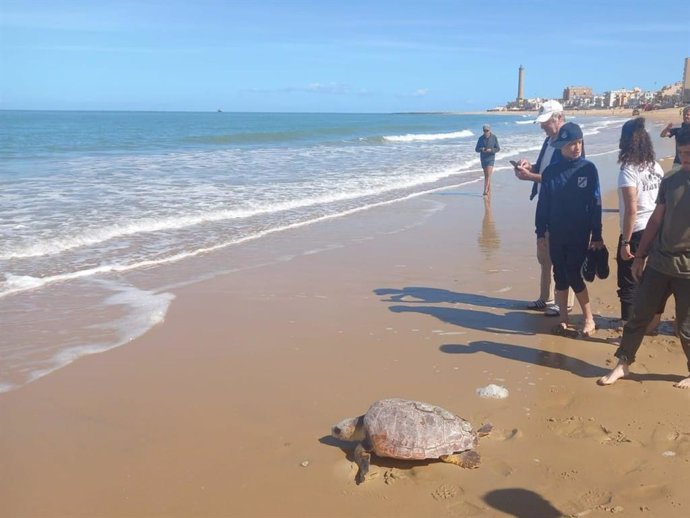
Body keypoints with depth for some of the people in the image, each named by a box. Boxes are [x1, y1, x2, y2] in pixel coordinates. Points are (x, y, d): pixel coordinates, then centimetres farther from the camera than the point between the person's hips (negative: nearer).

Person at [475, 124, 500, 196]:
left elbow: (498, 149, -2)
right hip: (483, 158, 4)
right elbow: (476, 149, 5)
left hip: (491, 158, -4)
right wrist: (481, 149, -18)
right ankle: (489, 190, 19)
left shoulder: (494, 138, -4)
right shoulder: (481, 138, 2)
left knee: (488, 175, -15)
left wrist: (491, 150, -20)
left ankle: (486, 191, -20)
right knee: (486, 175, 9)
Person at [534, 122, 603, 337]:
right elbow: (543, 204, 5)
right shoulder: (550, 171, 0)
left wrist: (597, 236, -4)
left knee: (574, 276, -6)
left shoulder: (588, 169, -5)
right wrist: (540, 232, 3)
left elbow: (596, 204, -3)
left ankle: (589, 319, 10)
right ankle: (564, 320, 21)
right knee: (560, 277, 9)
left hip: (580, 235, -3)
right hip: (556, 235, 3)